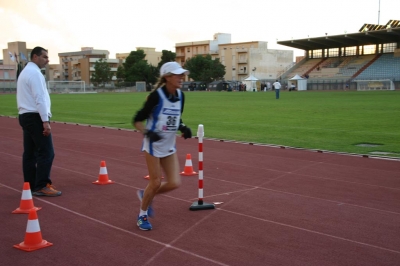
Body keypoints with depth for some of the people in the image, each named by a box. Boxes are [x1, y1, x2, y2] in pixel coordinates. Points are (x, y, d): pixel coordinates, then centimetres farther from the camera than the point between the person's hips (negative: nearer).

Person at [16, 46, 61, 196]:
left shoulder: (25, 72, 19)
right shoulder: (35, 73, -12)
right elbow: (40, 99, -20)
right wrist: (45, 121, -23)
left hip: (25, 116, 10)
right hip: (35, 117, -10)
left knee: (30, 153, 10)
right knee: (46, 152, -8)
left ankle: (30, 185, 13)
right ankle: (41, 187, -7)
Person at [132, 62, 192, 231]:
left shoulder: (180, 96, 0)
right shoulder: (156, 96, -19)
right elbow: (137, 120, -14)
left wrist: (183, 128, -5)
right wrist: (148, 133, -31)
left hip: (169, 147, 6)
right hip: (154, 146, -6)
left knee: (174, 183, 1)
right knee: (156, 183, 0)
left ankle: (145, 195, 29)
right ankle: (142, 215, 25)